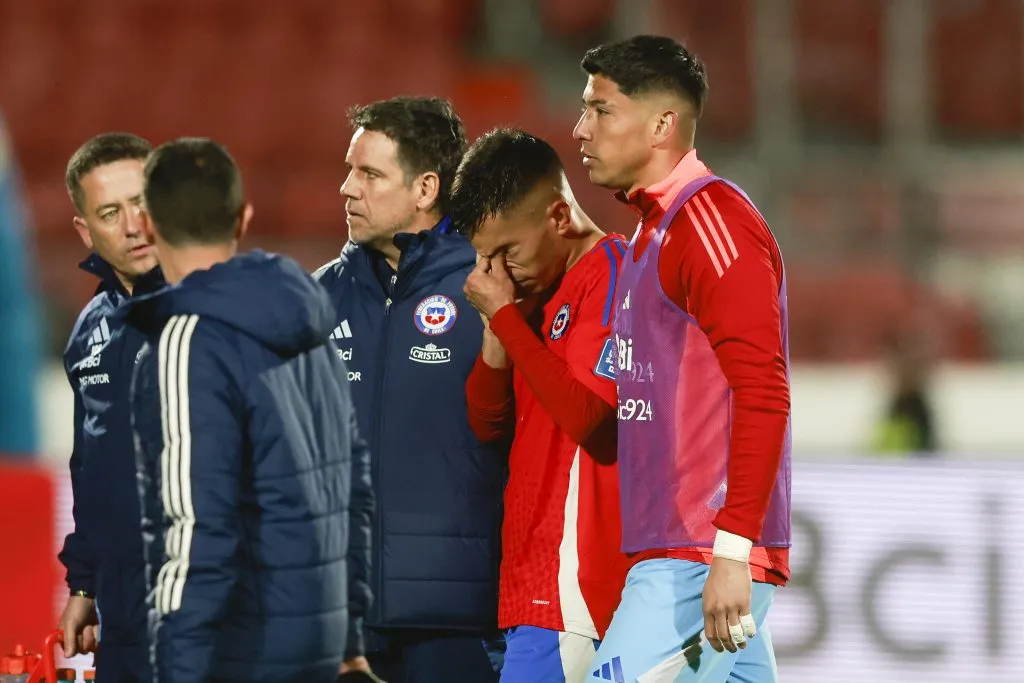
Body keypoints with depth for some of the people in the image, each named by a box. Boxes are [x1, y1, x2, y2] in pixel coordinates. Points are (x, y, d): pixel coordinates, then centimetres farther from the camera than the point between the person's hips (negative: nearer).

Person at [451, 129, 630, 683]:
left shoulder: (611, 273, -10)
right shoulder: (545, 291, 18)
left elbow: (585, 413, -21)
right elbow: (486, 424, 17)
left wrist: (506, 315, -14)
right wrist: (497, 328, 0)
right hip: (533, 575, 9)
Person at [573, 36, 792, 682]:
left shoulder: (711, 220, -11)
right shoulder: (656, 229, 21)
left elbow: (762, 392, -19)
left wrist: (732, 551, -24)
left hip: (703, 558, -10)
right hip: (672, 551, 10)